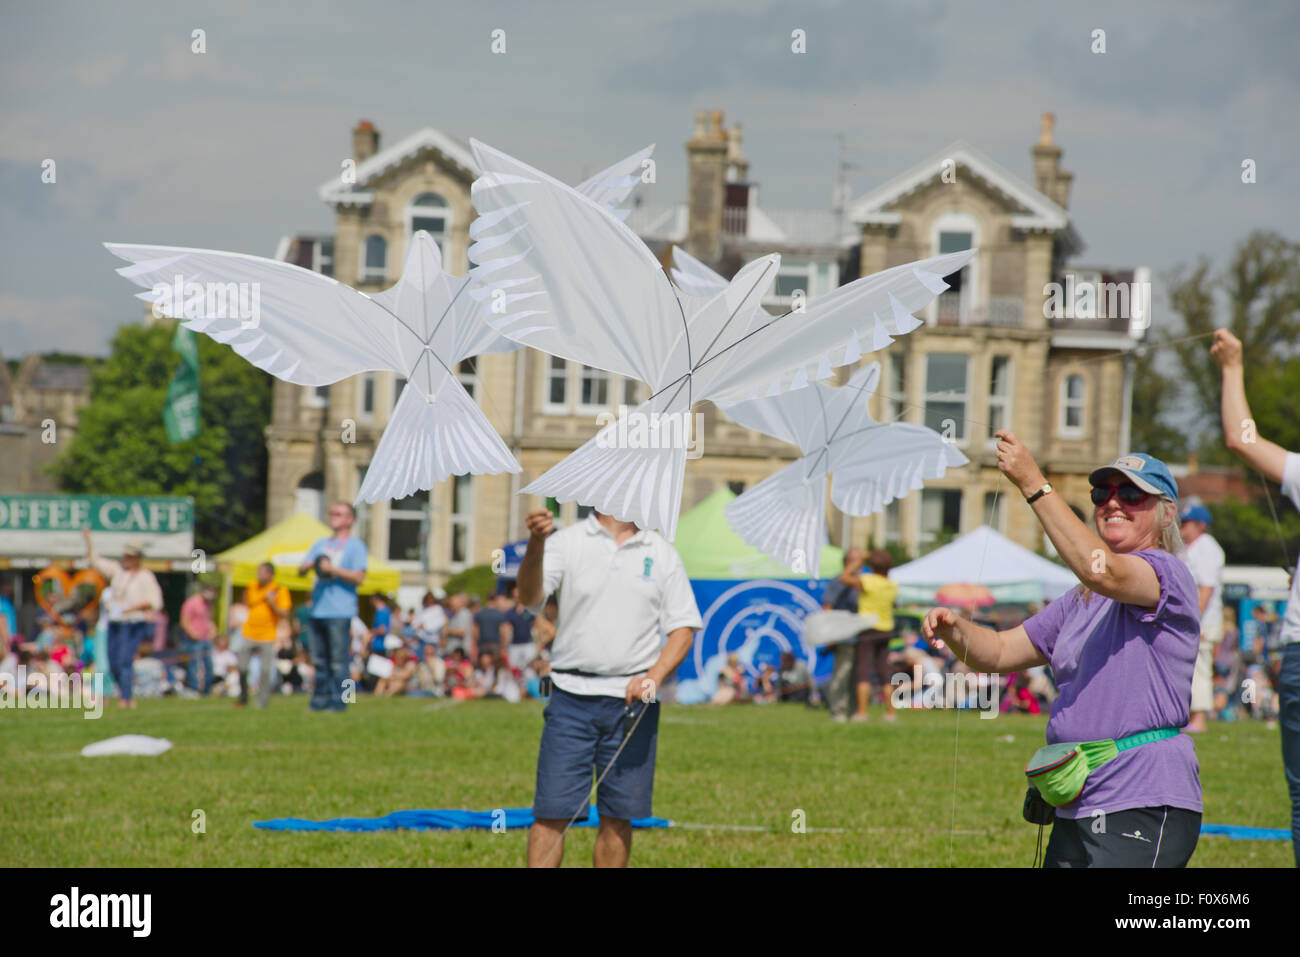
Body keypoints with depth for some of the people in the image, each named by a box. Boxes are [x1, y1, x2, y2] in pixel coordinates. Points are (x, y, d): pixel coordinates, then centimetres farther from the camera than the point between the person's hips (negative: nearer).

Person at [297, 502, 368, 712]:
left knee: (338, 660, -8)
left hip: (340, 611, -6)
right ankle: (320, 700, 10)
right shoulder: (322, 544, 22)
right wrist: (310, 565, -2)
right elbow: (301, 570, 20)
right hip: (318, 610, 6)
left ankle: (339, 701, -6)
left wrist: (332, 569, -15)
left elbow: (359, 577, -8)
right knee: (319, 659, 6)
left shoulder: (355, 545, 3)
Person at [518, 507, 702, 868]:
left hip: (634, 699, 2)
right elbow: (530, 597, -14)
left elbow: (683, 627, 8)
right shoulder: (566, 542, 1)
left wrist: (653, 677, -9)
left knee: (618, 817, 5)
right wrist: (535, 545, -34)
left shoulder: (662, 553, 8)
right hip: (571, 694, -2)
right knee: (551, 812, -6)